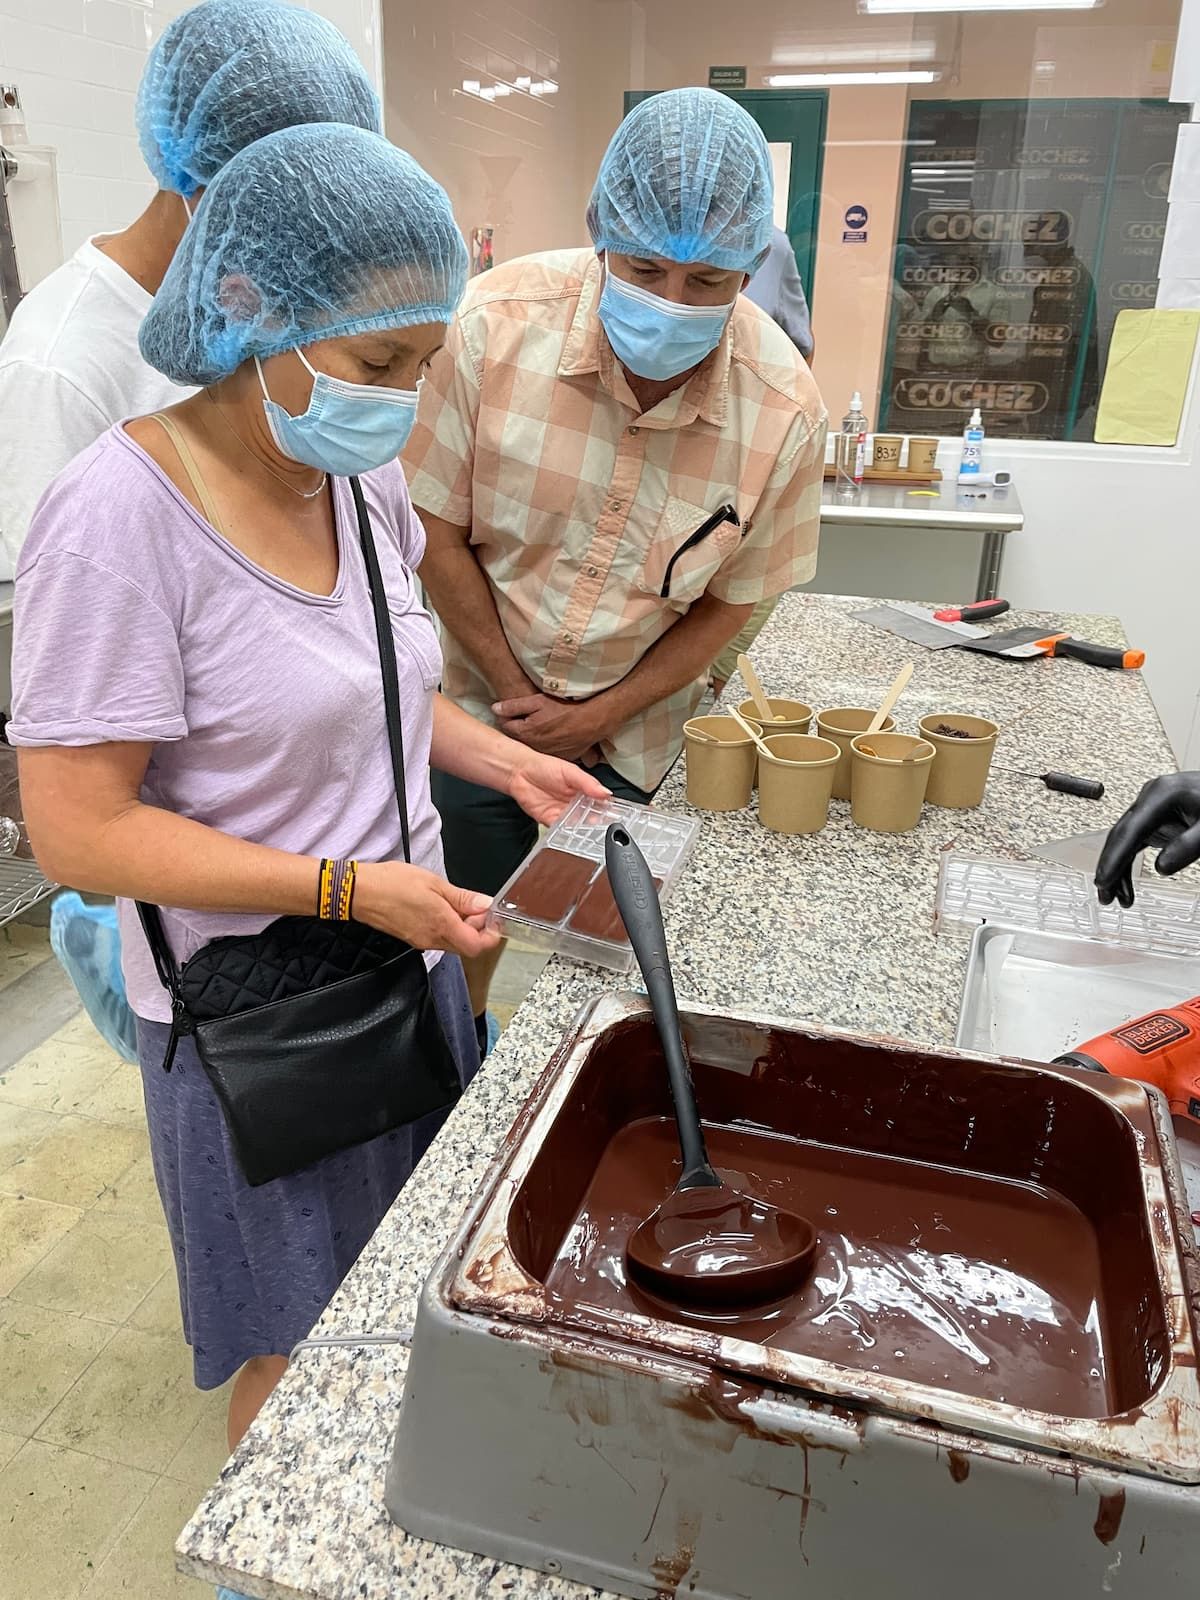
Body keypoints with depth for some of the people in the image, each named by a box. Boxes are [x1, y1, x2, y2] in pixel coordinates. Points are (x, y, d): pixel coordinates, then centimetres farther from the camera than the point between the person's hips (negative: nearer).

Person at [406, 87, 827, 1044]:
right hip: (482, 708, 0)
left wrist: (599, 715, -12)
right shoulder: (501, 322, -20)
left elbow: (730, 600, -6)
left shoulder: (783, 411, -18)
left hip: (632, 737, 1)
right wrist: (518, 696, -10)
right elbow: (439, 532, -11)